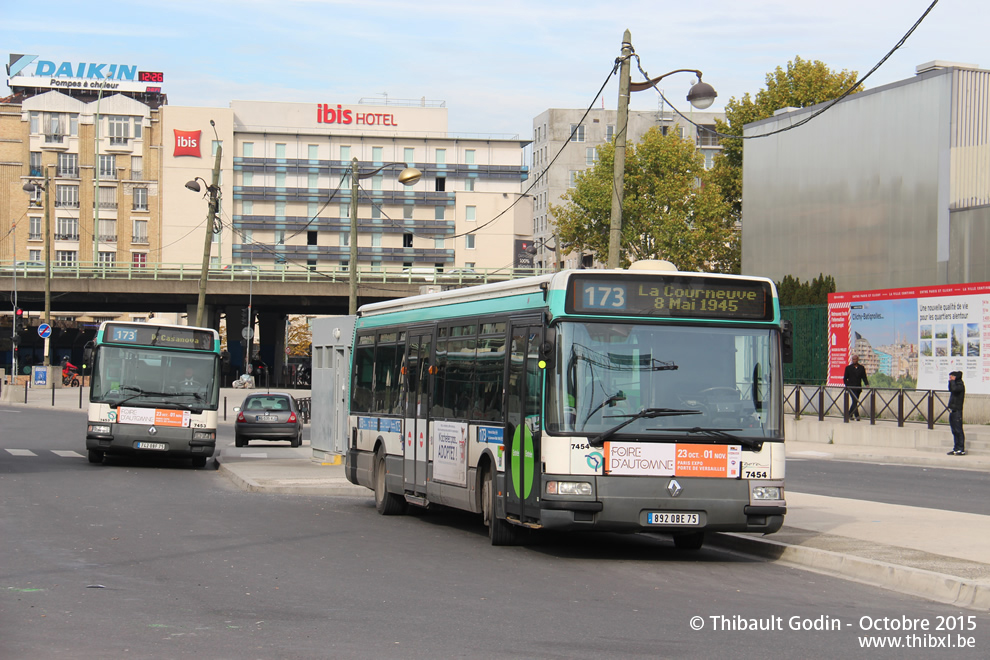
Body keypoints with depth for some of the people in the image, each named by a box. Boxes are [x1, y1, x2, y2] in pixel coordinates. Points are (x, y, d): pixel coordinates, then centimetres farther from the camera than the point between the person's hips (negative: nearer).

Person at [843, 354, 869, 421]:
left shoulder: (861, 368, 10)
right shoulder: (848, 368, 5)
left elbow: (864, 377, 10)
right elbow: (845, 378, 6)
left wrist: (867, 384, -8)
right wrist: (847, 385, -8)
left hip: (858, 388, 3)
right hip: (851, 387, -3)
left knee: (855, 402, 8)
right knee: (855, 401, -16)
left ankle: (849, 415, 23)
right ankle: (857, 416, -22)